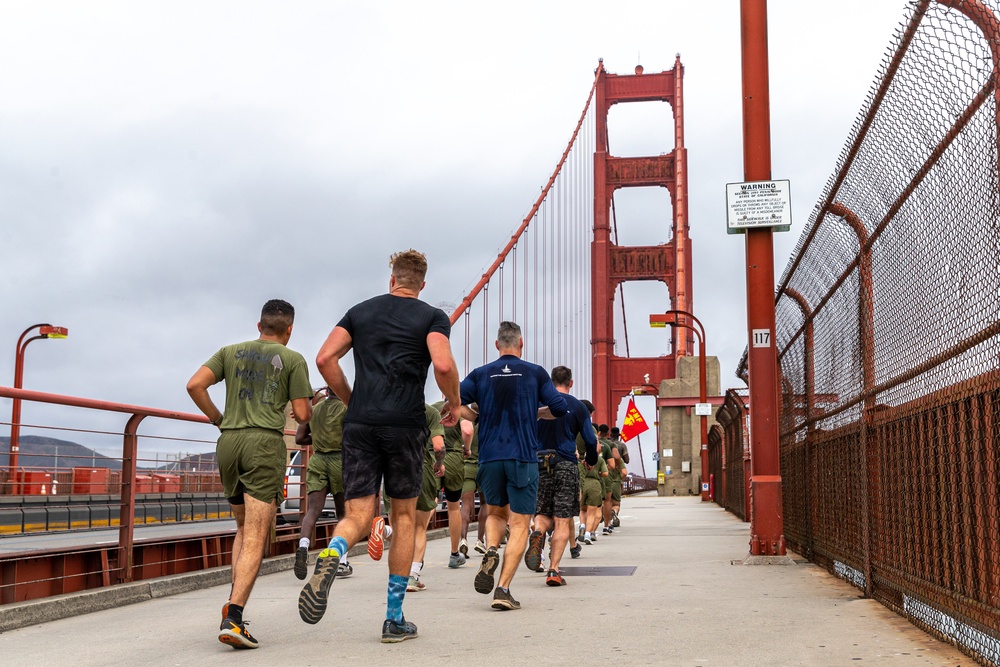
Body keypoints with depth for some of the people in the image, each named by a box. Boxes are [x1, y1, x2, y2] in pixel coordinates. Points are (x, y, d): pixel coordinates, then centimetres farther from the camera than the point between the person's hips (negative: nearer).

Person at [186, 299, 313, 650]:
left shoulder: (230, 352, 16)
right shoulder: (293, 359, 6)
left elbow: (195, 385, 3)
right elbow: (302, 414, 2)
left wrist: (218, 419, 15)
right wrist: (311, 403, 24)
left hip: (228, 443, 4)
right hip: (265, 442, -4)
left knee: (244, 526, 22)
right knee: (255, 538, -7)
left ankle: (234, 603, 9)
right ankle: (232, 618, -19)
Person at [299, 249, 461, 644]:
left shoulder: (361, 312, 16)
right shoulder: (432, 317, 6)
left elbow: (325, 358, 5)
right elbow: (444, 365, -12)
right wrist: (455, 403, 6)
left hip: (359, 424, 2)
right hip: (405, 423, -2)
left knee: (357, 517, 2)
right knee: (403, 516, 11)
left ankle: (329, 557, -35)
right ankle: (394, 619, 14)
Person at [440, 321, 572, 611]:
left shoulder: (481, 374, 6)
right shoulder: (535, 372, 3)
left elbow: (452, 403, -4)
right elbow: (560, 408, 1)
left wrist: (479, 418, 11)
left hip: (489, 457, 2)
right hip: (524, 457, -2)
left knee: (495, 512, 24)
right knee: (519, 524, 1)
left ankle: (490, 551, -5)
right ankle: (503, 589, -9)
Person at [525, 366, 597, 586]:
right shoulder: (578, 407, 3)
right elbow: (591, 441, 4)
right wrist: (592, 461, 24)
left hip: (539, 465, 2)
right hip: (566, 465, -2)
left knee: (543, 515, 14)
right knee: (562, 521, 0)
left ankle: (537, 533, -21)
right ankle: (554, 570, -9)